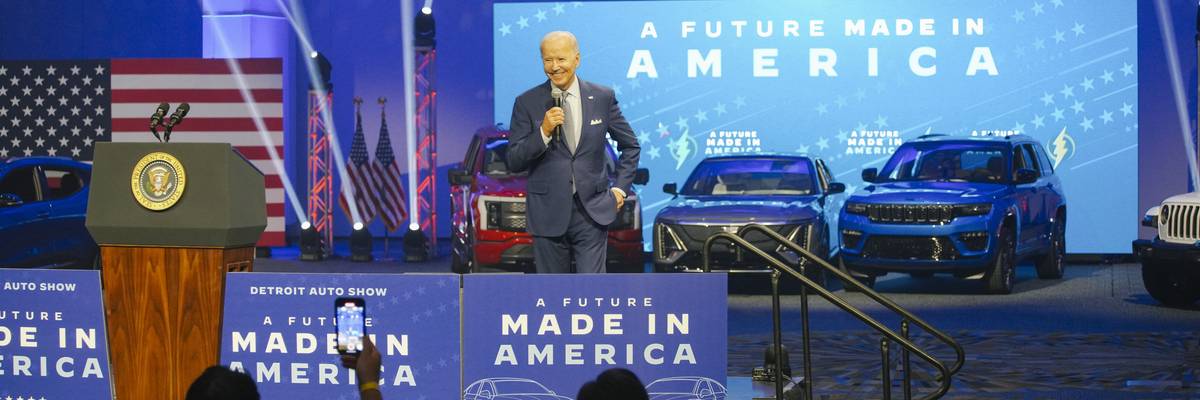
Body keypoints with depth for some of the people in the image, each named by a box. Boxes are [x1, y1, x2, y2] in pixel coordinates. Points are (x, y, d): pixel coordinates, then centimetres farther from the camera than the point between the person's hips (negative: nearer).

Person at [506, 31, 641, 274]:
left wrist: (621, 188, 6)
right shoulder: (527, 103, 1)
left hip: (592, 211, 0)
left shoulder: (603, 98, 4)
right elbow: (514, 162, -3)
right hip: (548, 214, 0)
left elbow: (630, 146, 16)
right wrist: (543, 132, -16)